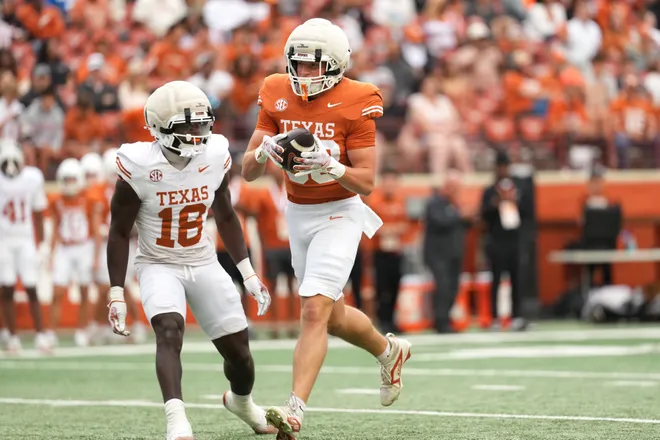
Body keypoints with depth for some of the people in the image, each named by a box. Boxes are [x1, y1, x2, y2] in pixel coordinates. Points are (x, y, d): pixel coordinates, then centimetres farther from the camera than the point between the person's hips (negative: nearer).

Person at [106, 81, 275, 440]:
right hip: (158, 265, -4)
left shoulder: (215, 156, -10)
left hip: (204, 264, 4)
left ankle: (241, 401, 37)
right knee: (169, 330, -30)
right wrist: (116, 295, -12)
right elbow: (119, 232, -10)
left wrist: (248, 273, 8)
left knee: (238, 348, 5)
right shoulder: (138, 166, -21)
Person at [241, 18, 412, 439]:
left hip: (339, 214, -6)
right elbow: (248, 171, -3)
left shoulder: (355, 103, -15)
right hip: (298, 213, 6)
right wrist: (264, 151, -25)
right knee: (333, 317, 18)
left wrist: (330, 167, -34)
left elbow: (366, 182, -16)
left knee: (315, 311, -18)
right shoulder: (277, 96, -3)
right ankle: (389, 350, 46)